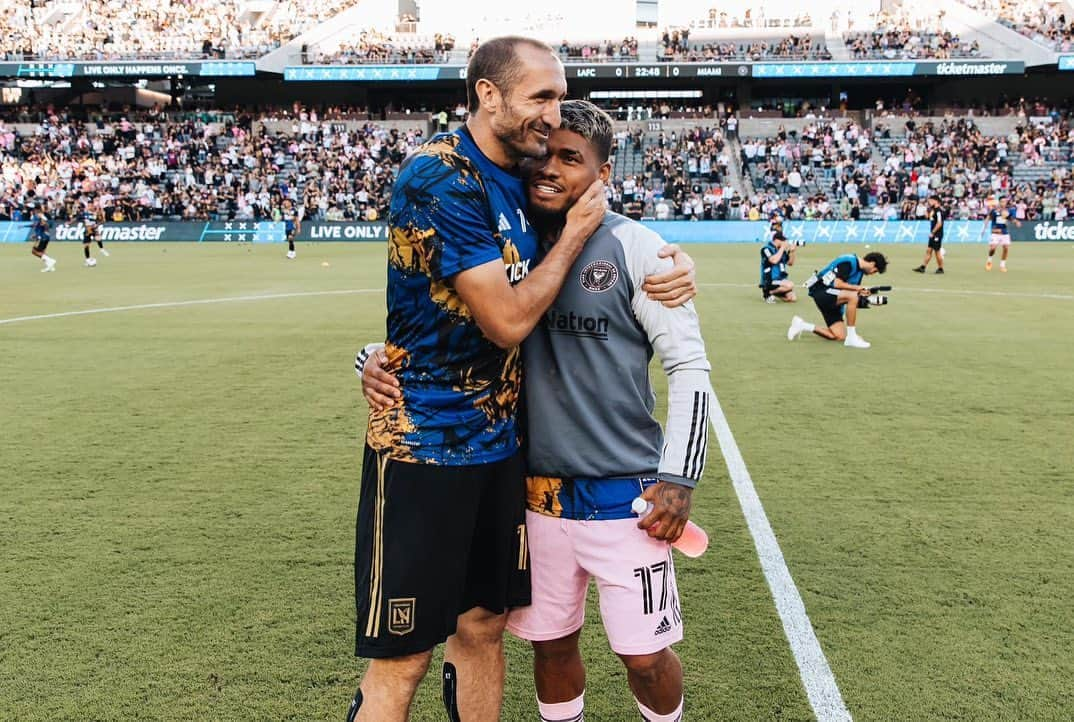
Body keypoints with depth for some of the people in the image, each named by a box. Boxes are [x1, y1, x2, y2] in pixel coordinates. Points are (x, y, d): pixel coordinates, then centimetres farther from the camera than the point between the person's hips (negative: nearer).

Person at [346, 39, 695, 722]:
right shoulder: (441, 179, -17)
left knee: (483, 626, 17)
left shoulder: (521, 179, 8)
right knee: (402, 660, 1)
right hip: (424, 444, -7)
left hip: (498, 442, 8)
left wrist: (671, 271, -1)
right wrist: (576, 233, -8)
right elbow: (507, 320, -21)